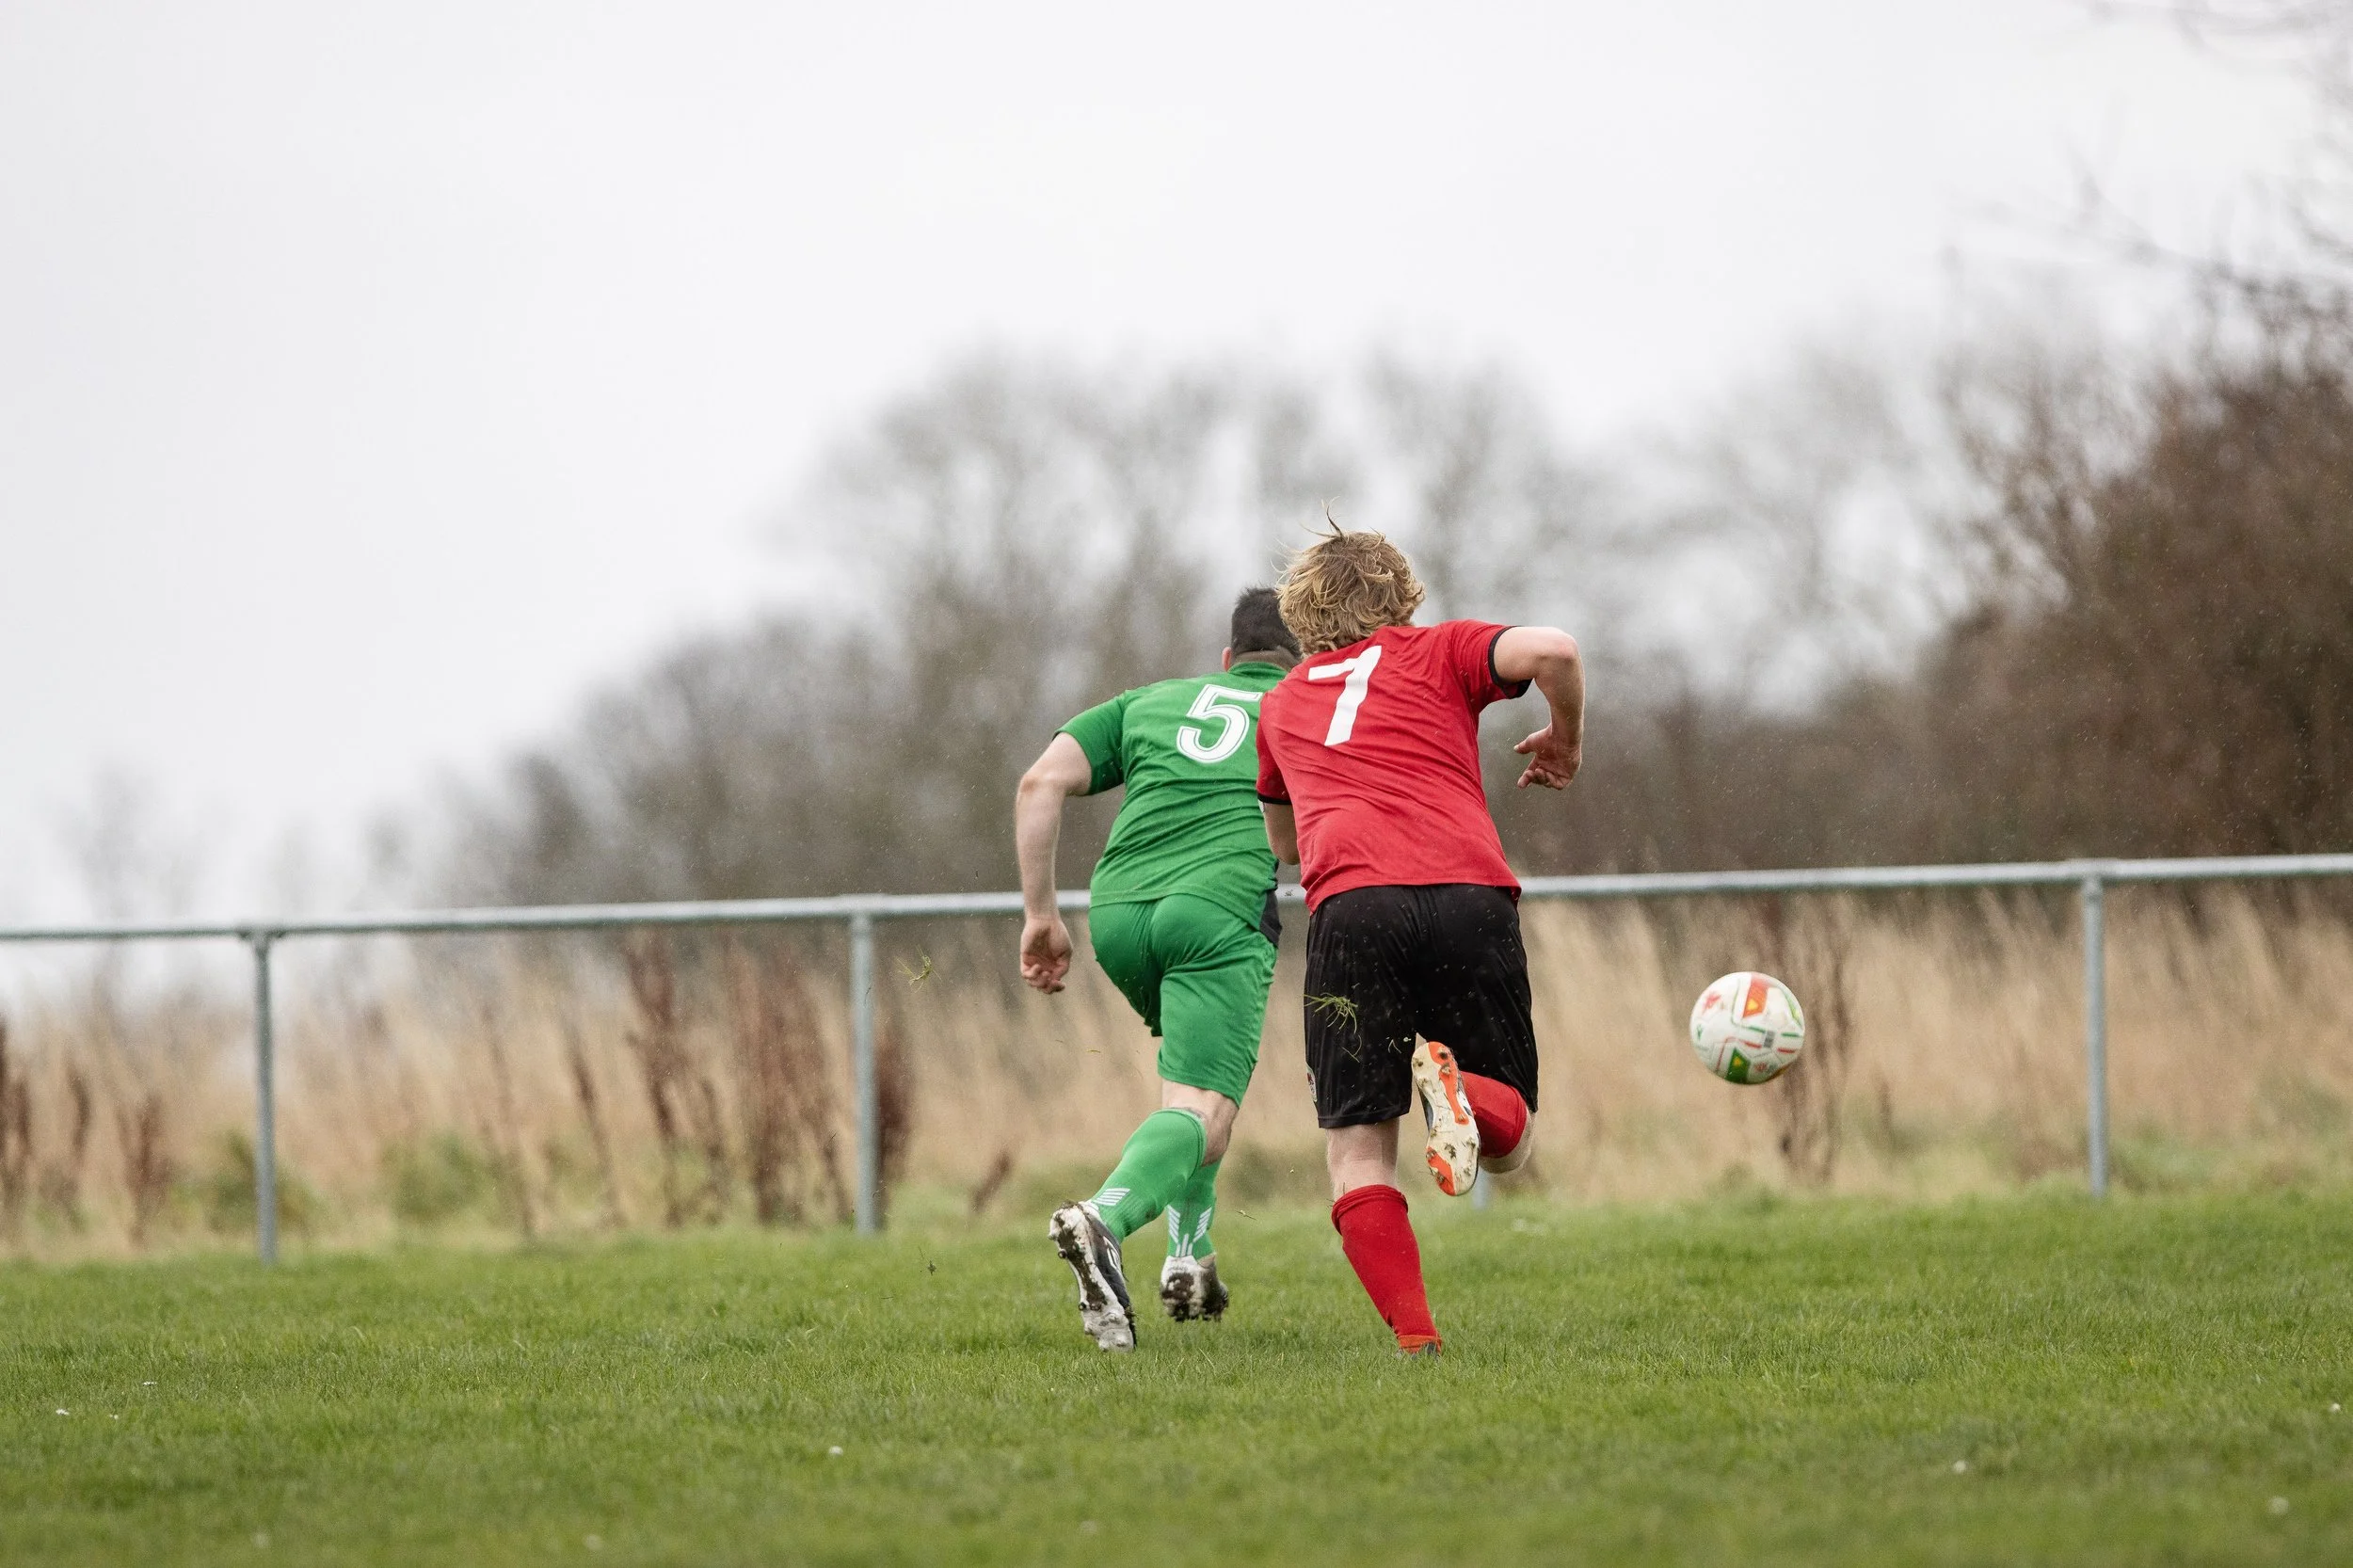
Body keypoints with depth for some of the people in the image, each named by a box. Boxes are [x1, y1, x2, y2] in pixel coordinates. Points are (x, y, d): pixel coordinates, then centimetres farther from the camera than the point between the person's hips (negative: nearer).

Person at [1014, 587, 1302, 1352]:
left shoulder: (1151, 701, 26)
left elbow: (1042, 782, 13)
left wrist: (1039, 912, 13)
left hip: (1118, 908, 5)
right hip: (1219, 909, -4)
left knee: (1202, 1067, 31)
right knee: (1201, 1117, -12)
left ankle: (1189, 1255, 19)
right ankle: (1104, 1219, -43)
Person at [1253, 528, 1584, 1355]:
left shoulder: (1282, 703, 32)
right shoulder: (1438, 651, 23)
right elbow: (1551, 650, 2)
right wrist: (1566, 739, 20)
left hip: (1351, 904, 1)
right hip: (1471, 896, -1)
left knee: (1358, 1154, 4)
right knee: (1508, 1140, 11)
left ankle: (1415, 1340, -17)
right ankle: (1462, 1090, -24)